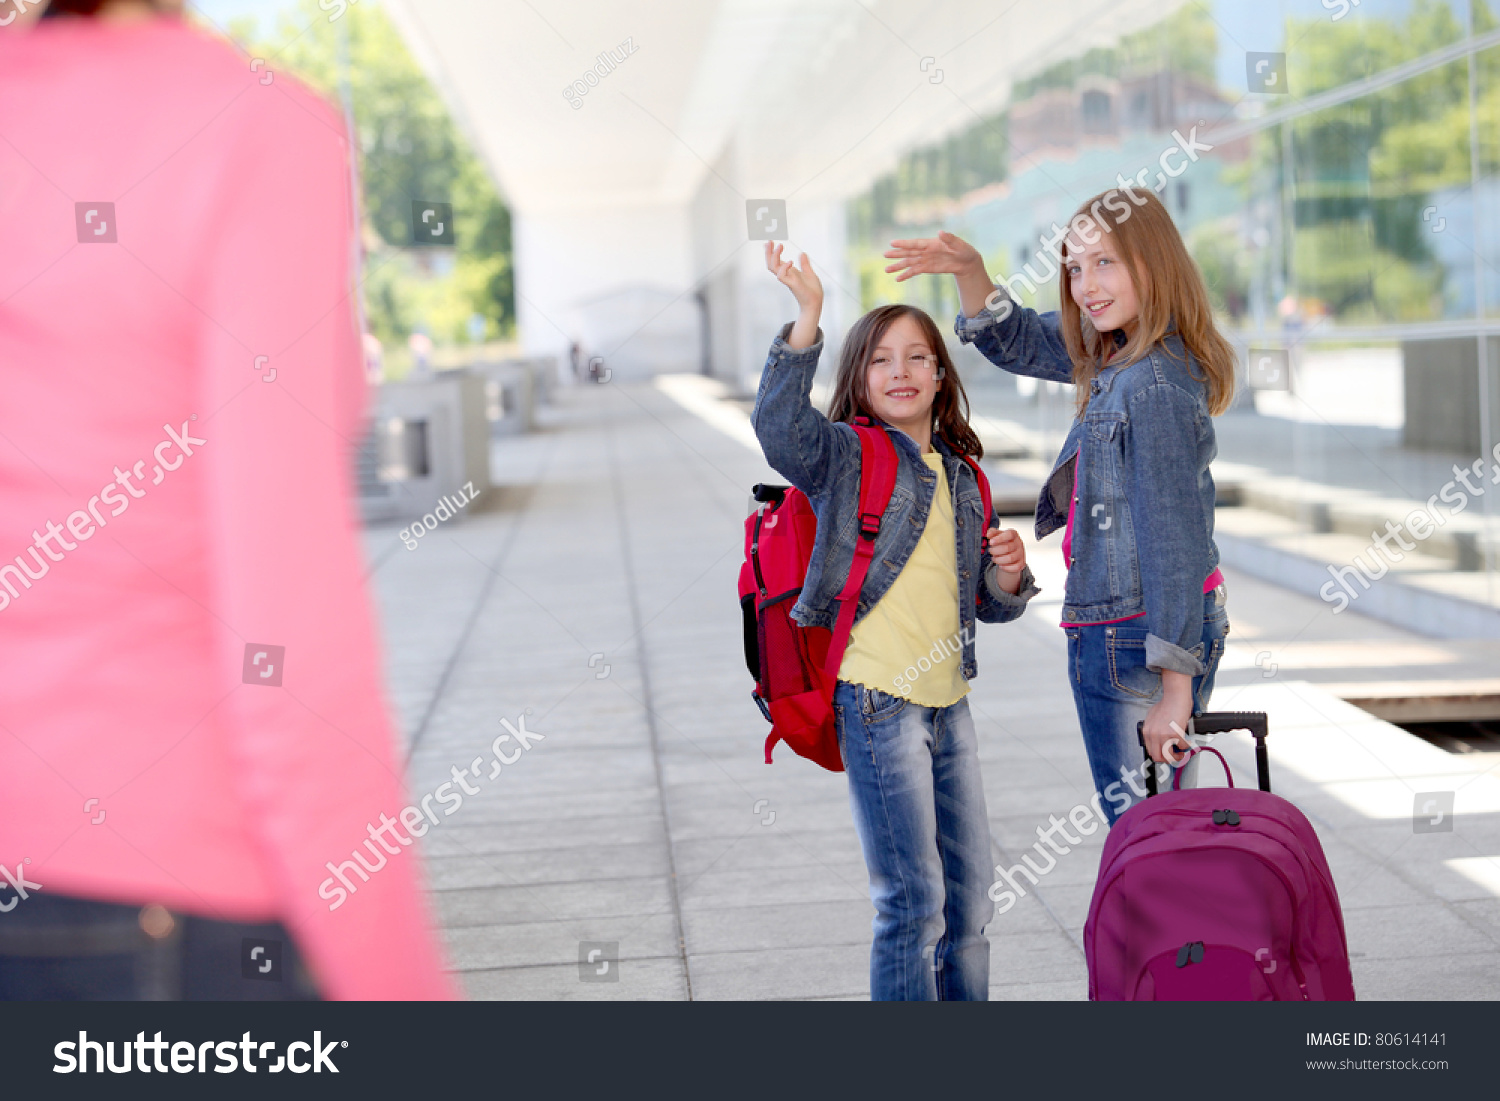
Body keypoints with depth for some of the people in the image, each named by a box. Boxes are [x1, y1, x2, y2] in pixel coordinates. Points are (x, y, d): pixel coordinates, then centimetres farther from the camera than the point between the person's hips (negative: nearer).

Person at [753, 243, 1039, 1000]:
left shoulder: (959, 476, 16)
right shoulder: (845, 455, -3)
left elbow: (984, 605, 24)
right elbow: (778, 423, -27)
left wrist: (1007, 578, 1)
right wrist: (807, 320, -35)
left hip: (948, 702, 7)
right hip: (876, 701, -7)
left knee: (968, 894, 15)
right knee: (912, 899, -5)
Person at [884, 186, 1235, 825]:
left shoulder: (1155, 387, -20)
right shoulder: (1115, 355, 9)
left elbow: (1174, 537, -23)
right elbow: (1015, 341, 24)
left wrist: (1174, 691, -23)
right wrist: (967, 269, 4)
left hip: (1135, 640, -10)